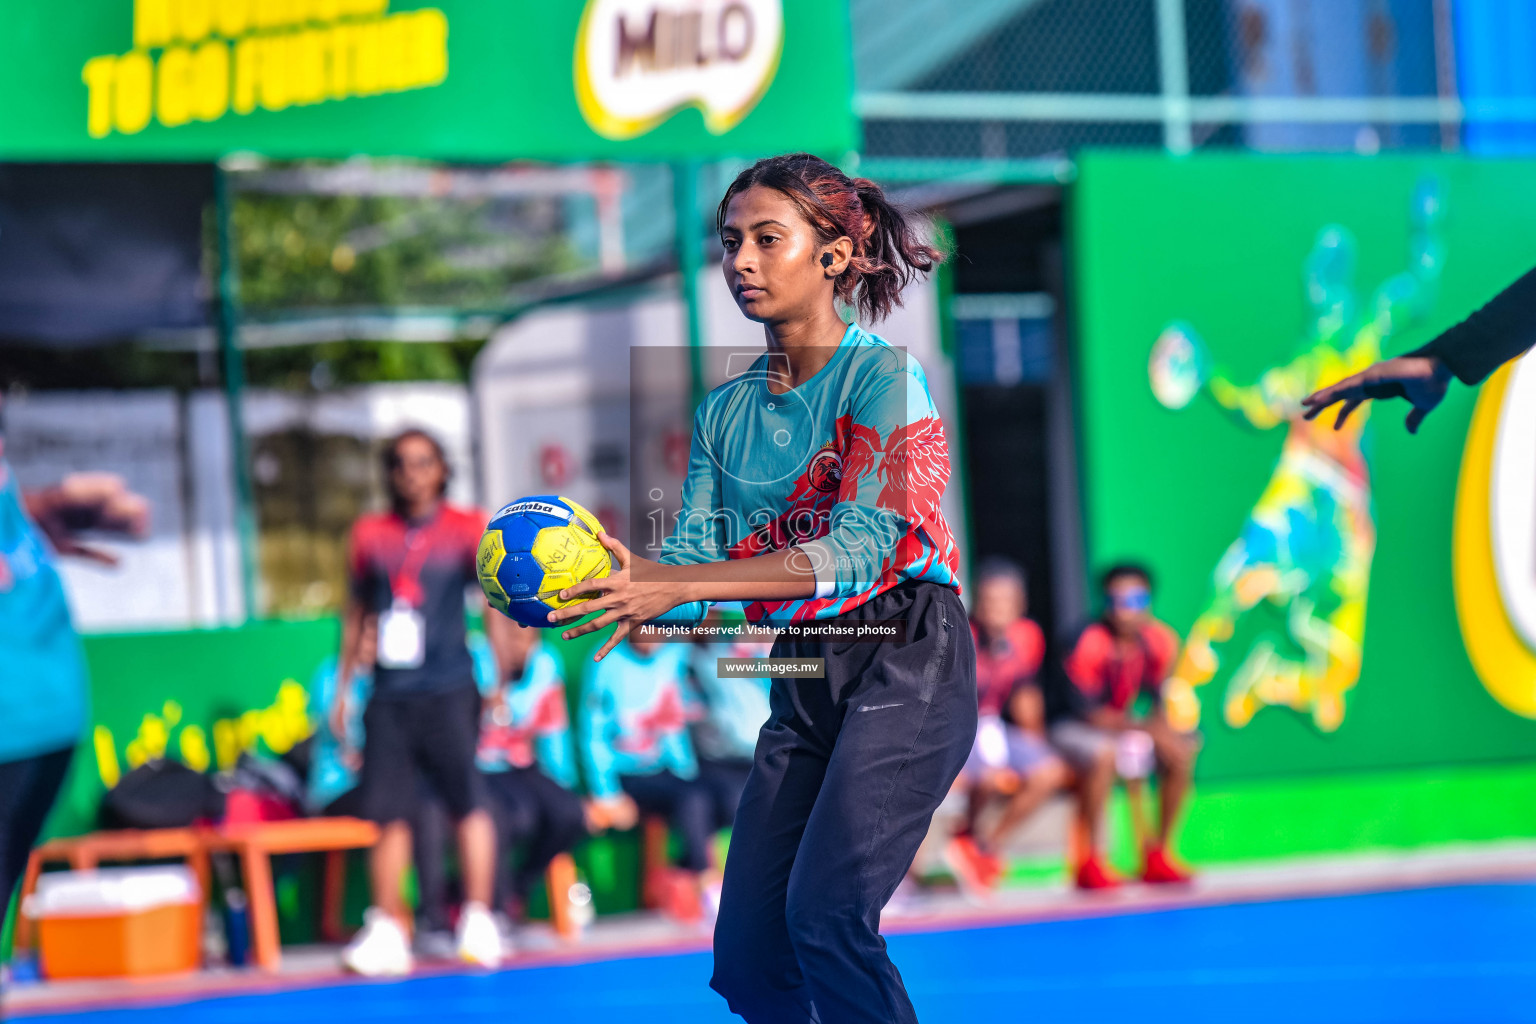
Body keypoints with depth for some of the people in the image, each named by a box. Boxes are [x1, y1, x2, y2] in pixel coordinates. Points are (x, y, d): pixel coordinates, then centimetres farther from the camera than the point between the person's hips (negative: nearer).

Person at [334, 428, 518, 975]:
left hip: (448, 691, -3)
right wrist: (343, 689, 17)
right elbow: (356, 613, 19)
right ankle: (386, 930, 7)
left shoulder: (468, 529, 2)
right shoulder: (369, 534, 11)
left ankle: (478, 923, 2)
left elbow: (496, 601, -4)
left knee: (469, 803, -5)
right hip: (389, 696, 3)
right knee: (389, 813, 2)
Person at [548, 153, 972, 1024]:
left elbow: (865, 546, -19)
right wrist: (602, 588, -18)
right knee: (749, 954, 2)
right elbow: (694, 555, 5)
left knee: (824, 913, -23)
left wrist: (673, 585, -25)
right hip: (802, 680, 7)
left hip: (905, 664, -7)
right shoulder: (725, 412, 13)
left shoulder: (882, 374, -8)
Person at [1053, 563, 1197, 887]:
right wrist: (1145, 728, -30)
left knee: (1182, 752, -10)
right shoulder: (1090, 643, -24)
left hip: (1121, 725, 7)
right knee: (1105, 755, -36)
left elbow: (1157, 701, 2)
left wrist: (1161, 730, -20)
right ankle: (1092, 863, -30)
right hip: (1071, 727, -7)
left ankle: (1158, 856, -2)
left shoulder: (1160, 641, -5)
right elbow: (1087, 711, -25)